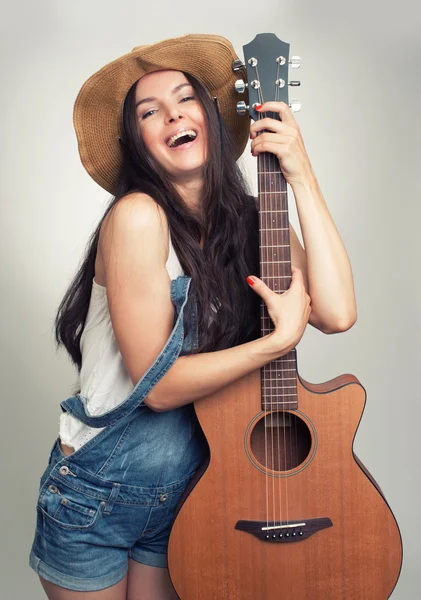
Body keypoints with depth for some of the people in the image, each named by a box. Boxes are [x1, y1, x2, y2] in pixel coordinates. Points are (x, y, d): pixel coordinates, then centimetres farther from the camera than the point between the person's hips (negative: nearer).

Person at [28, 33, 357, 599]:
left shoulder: (255, 223, -3)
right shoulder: (138, 217, -21)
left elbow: (336, 313, -19)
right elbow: (156, 384, -22)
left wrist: (302, 177, -18)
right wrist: (282, 339, -21)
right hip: (93, 500, -4)